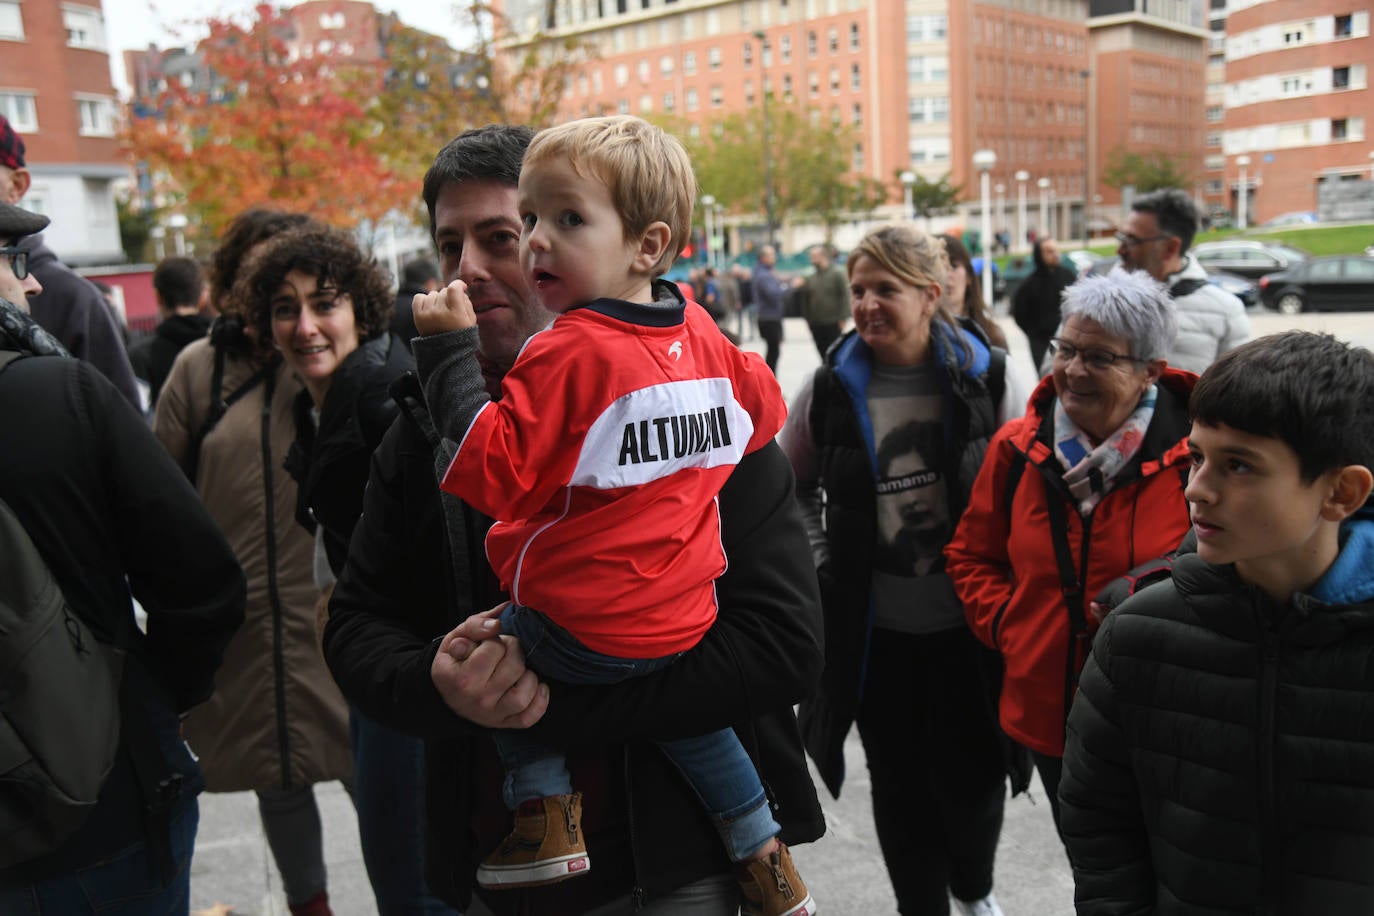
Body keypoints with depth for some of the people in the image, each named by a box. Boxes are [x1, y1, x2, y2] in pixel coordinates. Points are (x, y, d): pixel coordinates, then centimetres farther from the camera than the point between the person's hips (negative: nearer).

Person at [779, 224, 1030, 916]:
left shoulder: (983, 378, -6)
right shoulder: (831, 388, -4)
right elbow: (790, 485, 10)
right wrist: (820, 561, 1)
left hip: (967, 623, -1)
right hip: (874, 626, 1)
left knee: (972, 773, 10)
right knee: (899, 780, 14)